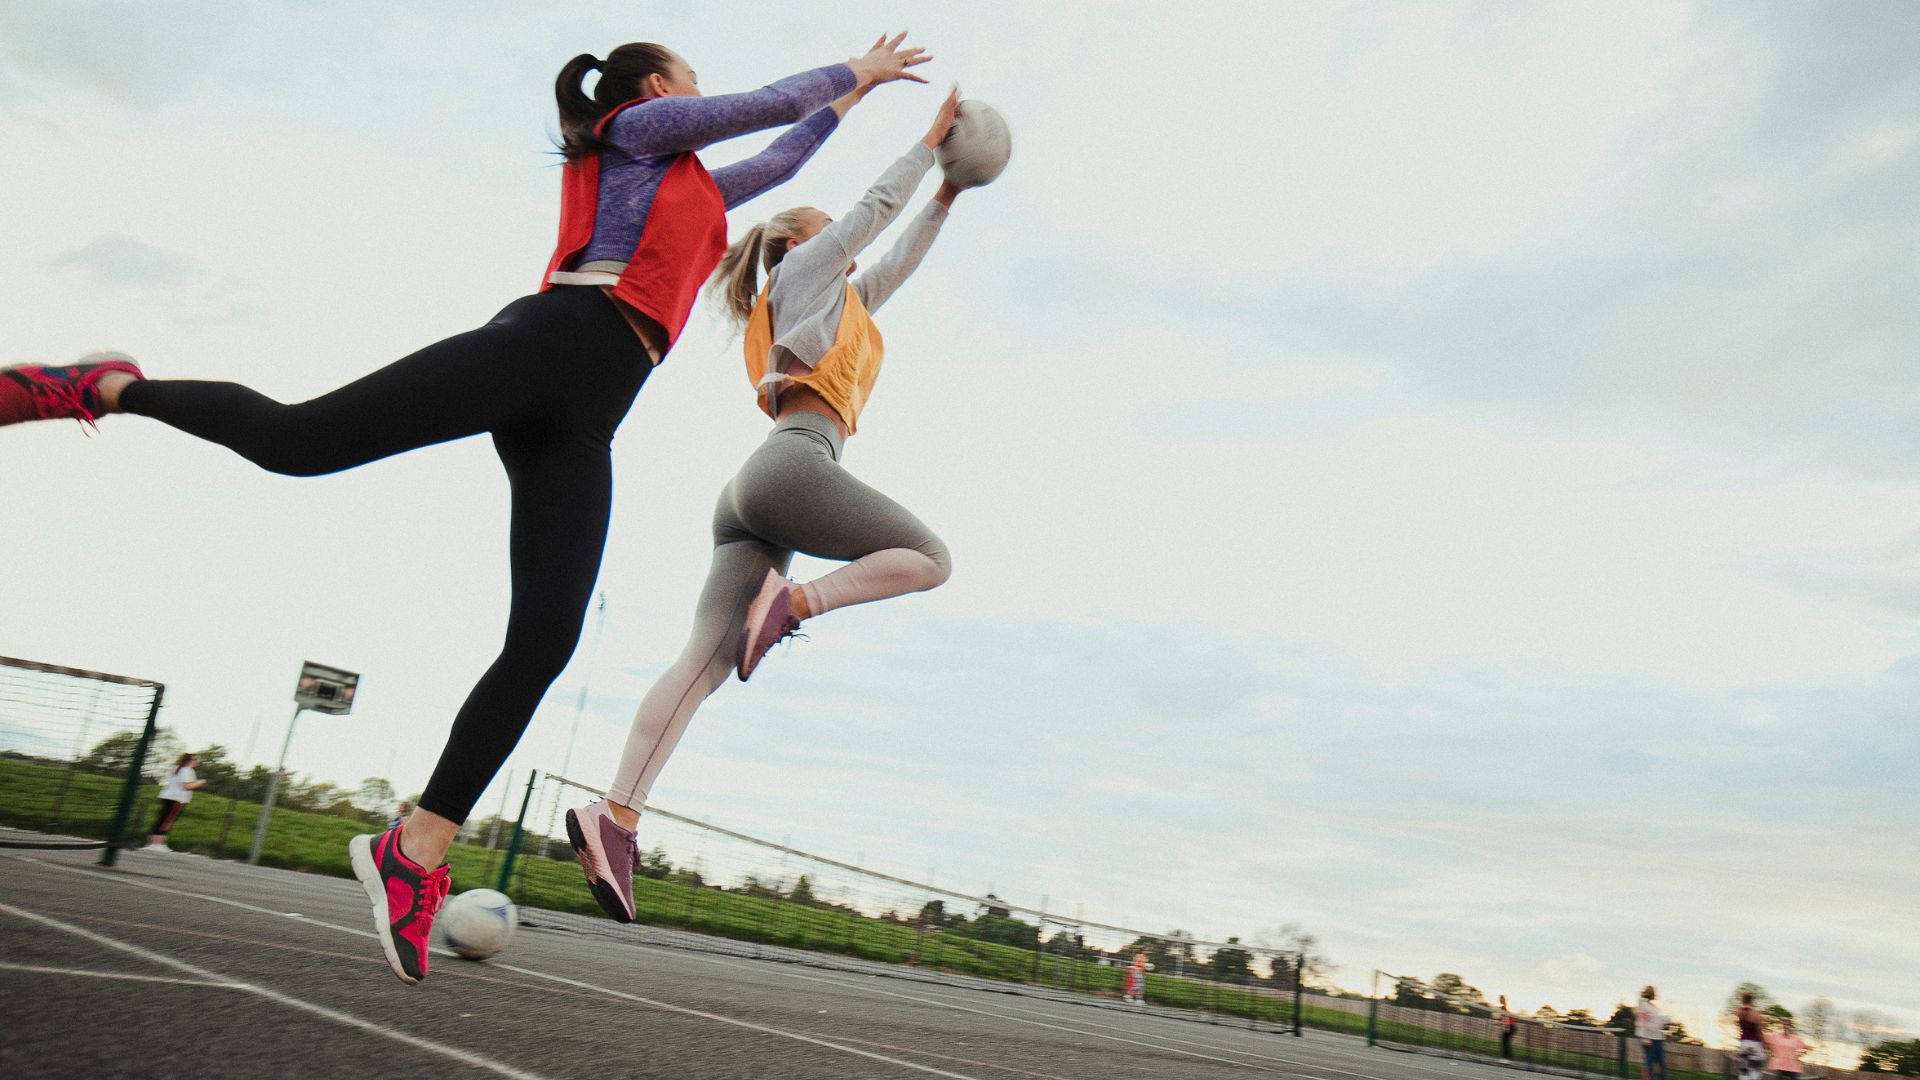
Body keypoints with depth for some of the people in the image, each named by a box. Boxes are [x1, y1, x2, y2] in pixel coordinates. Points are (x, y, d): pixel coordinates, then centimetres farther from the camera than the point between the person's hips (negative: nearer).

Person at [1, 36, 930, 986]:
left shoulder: (694, 190, 38)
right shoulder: (640, 126, 18)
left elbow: (776, 161, 52)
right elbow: (773, 100, 20)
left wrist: (847, 99, 59)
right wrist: (853, 70, 36)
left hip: (578, 428, 7)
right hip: (552, 338, -7)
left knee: (542, 644, -10)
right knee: (298, 439, -19)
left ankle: (415, 854, -10)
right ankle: (111, 388, 10)